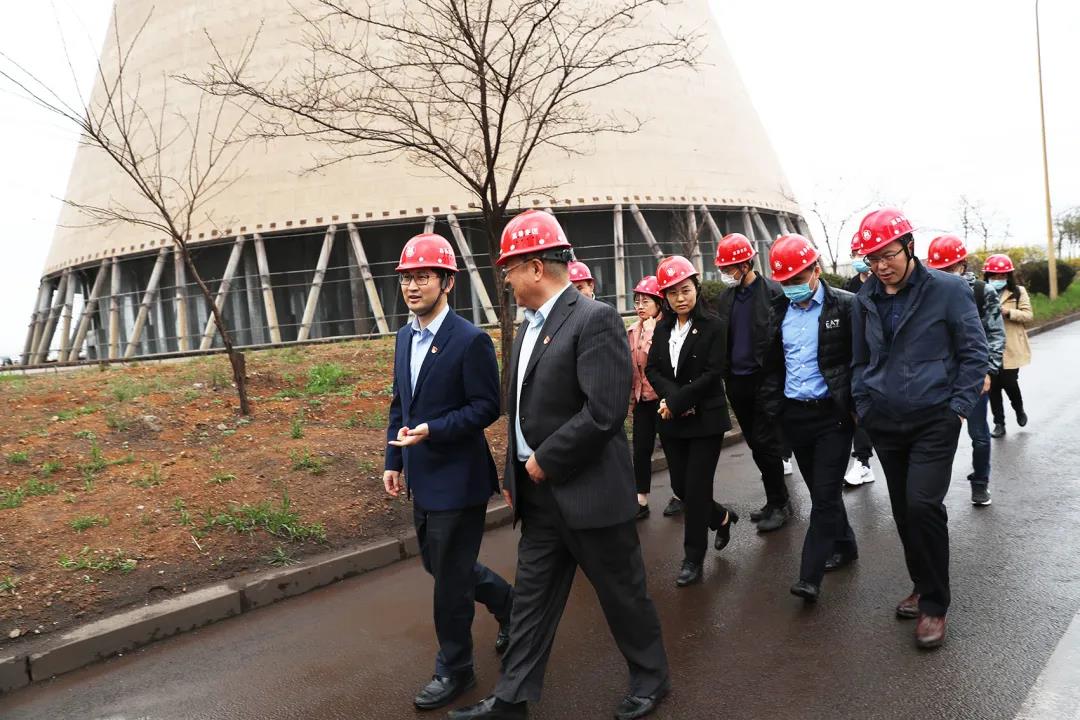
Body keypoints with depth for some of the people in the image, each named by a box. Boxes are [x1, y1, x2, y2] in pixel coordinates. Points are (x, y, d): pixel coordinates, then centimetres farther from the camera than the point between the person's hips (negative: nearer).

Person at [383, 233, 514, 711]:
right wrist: (394, 460, 10)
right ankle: (509, 603, 43)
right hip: (423, 478, 8)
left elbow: (486, 407, -16)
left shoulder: (470, 340, -16)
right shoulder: (405, 337, 8)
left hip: (458, 478, -8)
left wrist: (431, 431, -25)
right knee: (437, 563, 20)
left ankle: (454, 669, 23)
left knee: (450, 576, 3)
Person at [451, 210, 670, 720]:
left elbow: (604, 411, -25)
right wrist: (514, 475, 14)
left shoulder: (595, 319, -17)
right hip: (538, 493, 8)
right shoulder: (528, 328, 10)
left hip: (589, 491, -8)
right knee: (531, 597, 15)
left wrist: (546, 462, -17)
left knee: (622, 593, 11)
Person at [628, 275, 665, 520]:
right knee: (641, 450, 6)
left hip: (663, 398, -6)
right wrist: (630, 399, 13)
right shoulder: (633, 332, 8)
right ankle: (641, 502, 14)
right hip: (642, 399, 6)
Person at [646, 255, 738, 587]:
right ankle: (722, 517, 38)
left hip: (706, 419, -5)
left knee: (696, 487, -3)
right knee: (680, 485, 9)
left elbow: (712, 373, -13)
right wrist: (673, 398, -16)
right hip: (672, 422, 5)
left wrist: (676, 401, -16)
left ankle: (694, 557, 12)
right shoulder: (663, 329, 9)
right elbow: (652, 369, 2)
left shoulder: (712, 325, -7)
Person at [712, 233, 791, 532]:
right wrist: (725, 375, 7)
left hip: (762, 380, -6)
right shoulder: (726, 297, 11)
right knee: (756, 443, 12)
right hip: (736, 381, 6)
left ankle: (779, 504, 12)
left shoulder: (772, 292, -9)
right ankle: (775, 500, 23)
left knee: (765, 443, -2)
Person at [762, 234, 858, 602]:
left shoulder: (845, 306, -8)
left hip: (832, 414, -5)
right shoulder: (780, 313, 8)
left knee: (826, 493, -5)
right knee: (819, 490, 15)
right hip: (795, 416, 5)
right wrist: (773, 408, 11)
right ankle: (844, 545, 35)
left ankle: (810, 576, -3)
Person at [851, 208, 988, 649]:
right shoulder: (864, 300, 6)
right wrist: (864, 406, 8)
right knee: (903, 510, 12)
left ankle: (934, 604, 3)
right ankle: (924, 586, 31)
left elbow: (974, 354, -4)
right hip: (885, 424, 5)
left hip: (933, 421, -5)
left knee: (923, 506, -13)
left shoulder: (948, 291, -7)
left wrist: (959, 408, -10)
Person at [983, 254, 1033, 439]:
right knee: (993, 385, 4)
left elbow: (1028, 315, -4)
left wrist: (1008, 312, -19)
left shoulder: (1019, 292, 2)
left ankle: (1019, 410, 31)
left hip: (1011, 348, -2)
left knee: (1009, 383, -1)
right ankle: (999, 423, 15)